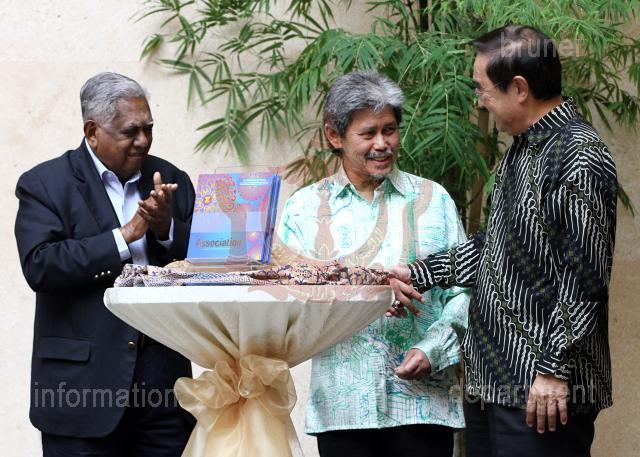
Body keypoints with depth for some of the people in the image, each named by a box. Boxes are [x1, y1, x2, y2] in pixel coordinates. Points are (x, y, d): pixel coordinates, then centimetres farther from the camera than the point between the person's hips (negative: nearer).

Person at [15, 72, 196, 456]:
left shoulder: (172, 181, 12)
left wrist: (166, 228, -11)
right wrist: (125, 236, -16)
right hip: (83, 382, -4)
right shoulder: (45, 185, -1)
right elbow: (39, 266, -16)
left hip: (164, 379, 4)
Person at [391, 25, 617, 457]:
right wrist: (420, 273, 19)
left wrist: (555, 369, -20)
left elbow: (586, 276, -20)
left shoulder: (579, 157, -16)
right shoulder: (522, 147, 15)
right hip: (491, 380, 10)